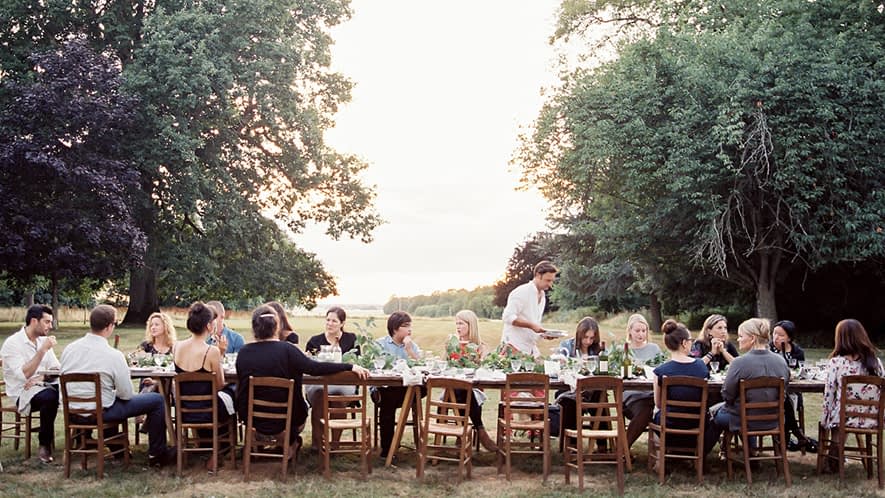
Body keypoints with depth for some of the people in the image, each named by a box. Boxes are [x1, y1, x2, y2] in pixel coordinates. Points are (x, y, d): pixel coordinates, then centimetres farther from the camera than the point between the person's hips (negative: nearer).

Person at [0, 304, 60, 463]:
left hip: (42, 386, 6)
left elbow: (56, 369, 7)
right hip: (23, 393, -6)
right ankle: (44, 445, -19)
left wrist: (41, 377, -13)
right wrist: (42, 350, -26)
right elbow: (23, 375, -23)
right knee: (50, 397, -37)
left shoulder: (43, 340, 10)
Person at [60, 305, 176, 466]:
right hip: (100, 412, -7)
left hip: (73, 413, 7)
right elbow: (126, 394, -13)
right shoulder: (114, 355, -20)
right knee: (157, 400, 3)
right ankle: (157, 453, 15)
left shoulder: (69, 348, -4)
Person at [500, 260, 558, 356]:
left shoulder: (543, 297, 17)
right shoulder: (521, 292, -9)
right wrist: (531, 325, -22)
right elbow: (508, 317, -17)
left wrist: (544, 333, 5)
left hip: (531, 348, 8)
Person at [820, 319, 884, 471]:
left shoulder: (836, 362, -13)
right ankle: (835, 459, 45)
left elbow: (829, 394, -9)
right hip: (871, 419, 3)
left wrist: (824, 421, 3)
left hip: (844, 418, -3)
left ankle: (832, 461, 41)